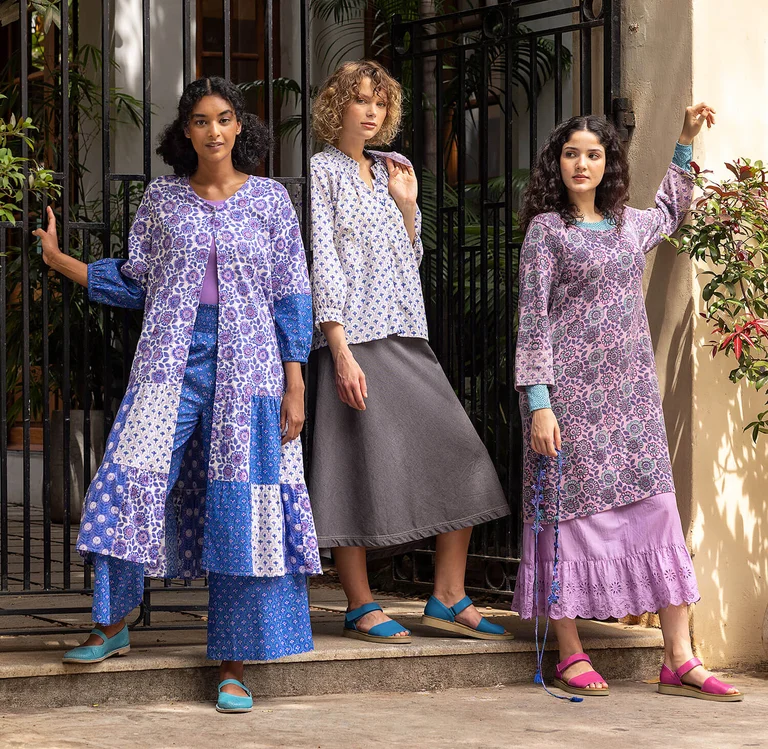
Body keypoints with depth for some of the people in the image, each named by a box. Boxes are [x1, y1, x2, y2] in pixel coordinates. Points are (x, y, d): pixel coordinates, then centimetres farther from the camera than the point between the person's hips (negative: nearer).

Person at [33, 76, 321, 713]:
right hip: (170, 360, 1)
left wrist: (294, 385, -2)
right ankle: (112, 627, 10)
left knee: (240, 511, -3)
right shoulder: (163, 199, 9)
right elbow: (134, 282, 13)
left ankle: (234, 667, 3)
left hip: (246, 366, -1)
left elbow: (290, 296, 4)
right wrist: (59, 261, 6)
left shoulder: (269, 199, 5)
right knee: (132, 484, -10)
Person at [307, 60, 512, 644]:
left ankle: (449, 598, 5)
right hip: (355, 339, -7)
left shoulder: (385, 172, 19)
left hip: (406, 337, 7)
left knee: (461, 457, 0)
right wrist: (341, 351, -17)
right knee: (361, 464, -5)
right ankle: (361, 608, 3)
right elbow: (322, 262, -9)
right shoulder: (323, 170, -1)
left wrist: (407, 203, 8)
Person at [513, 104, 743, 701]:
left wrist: (687, 142, 36)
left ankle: (680, 661, -2)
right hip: (572, 388, -5)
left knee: (659, 507, -2)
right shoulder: (546, 229, -1)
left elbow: (671, 213, 40)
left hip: (633, 388, 5)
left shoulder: (630, 224, 15)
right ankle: (572, 654, 5)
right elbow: (533, 321, -5)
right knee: (571, 509, -3)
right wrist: (539, 403, -13)